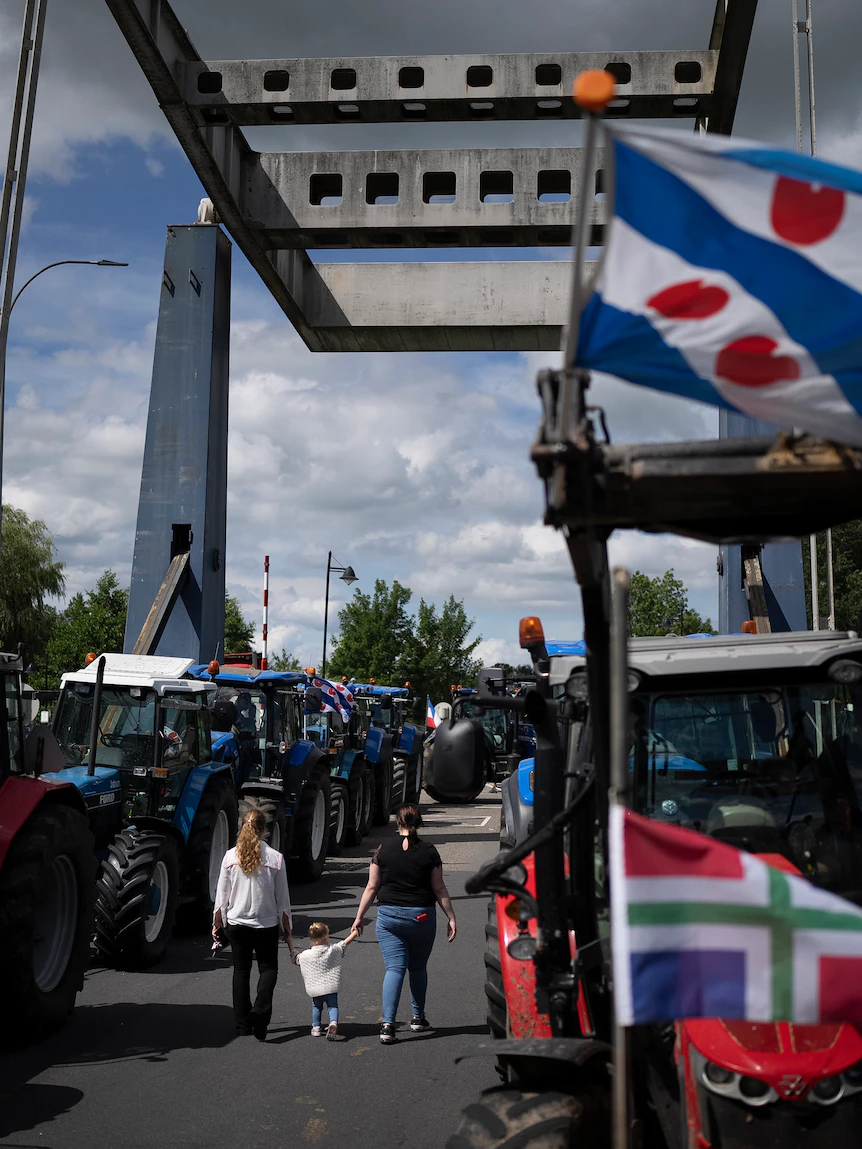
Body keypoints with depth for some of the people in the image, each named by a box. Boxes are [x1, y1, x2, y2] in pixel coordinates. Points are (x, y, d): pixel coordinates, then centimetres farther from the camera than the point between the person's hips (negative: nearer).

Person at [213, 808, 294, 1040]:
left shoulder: (230, 856, -6)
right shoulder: (275, 858, -9)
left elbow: (221, 895, -1)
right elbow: (282, 899, -4)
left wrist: (217, 923, 12)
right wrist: (287, 929, 6)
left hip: (237, 923, 1)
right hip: (267, 924, -1)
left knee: (241, 970, 14)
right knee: (268, 968, 12)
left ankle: (243, 1023, 16)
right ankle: (260, 1011, -13)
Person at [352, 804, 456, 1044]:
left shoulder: (383, 849, -1)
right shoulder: (429, 851, -2)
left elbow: (371, 887, 1)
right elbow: (439, 889, 0)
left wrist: (359, 916, 9)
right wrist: (451, 917, 6)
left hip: (389, 916, 0)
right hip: (422, 916, 0)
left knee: (394, 968, 0)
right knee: (418, 968, 17)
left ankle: (387, 1024, -12)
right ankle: (418, 1018, 27)